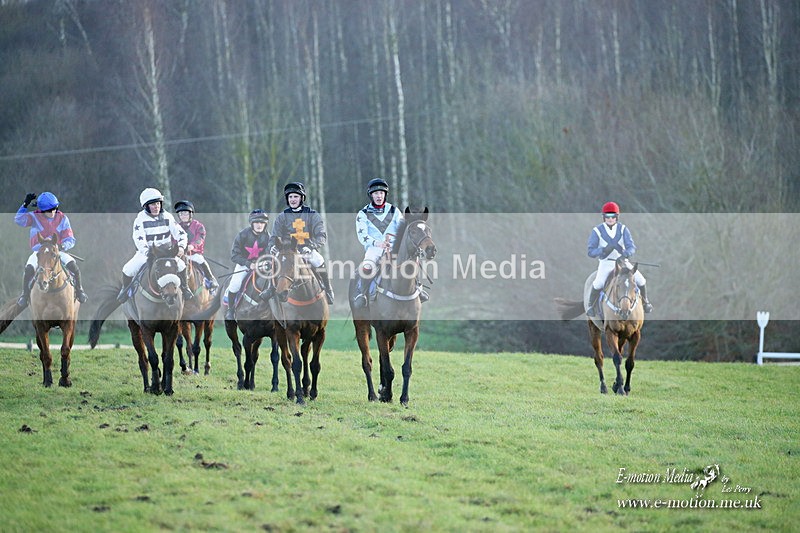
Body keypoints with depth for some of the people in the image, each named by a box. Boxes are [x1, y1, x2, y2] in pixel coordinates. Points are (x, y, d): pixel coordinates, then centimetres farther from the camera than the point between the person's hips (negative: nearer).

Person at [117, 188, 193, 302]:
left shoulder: (167, 217, -4)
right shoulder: (140, 219, -13)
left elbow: (181, 233, -5)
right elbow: (139, 239, -24)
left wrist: (181, 247, -25)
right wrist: (147, 253, -41)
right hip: (145, 253, -2)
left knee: (181, 265, -21)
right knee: (128, 270, -20)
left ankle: (184, 288, 8)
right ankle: (125, 289, 14)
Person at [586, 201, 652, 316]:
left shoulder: (623, 229, -5)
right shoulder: (597, 231, -10)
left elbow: (631, 247, -14)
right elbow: (591, 252, -12)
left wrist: (626, 254, -38)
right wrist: (604, 250, -32)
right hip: (606, 262, -2)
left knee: (640, 280, -7)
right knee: (599, 283, -28)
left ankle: (645, 302, 22)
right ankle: (590, 306, -6)